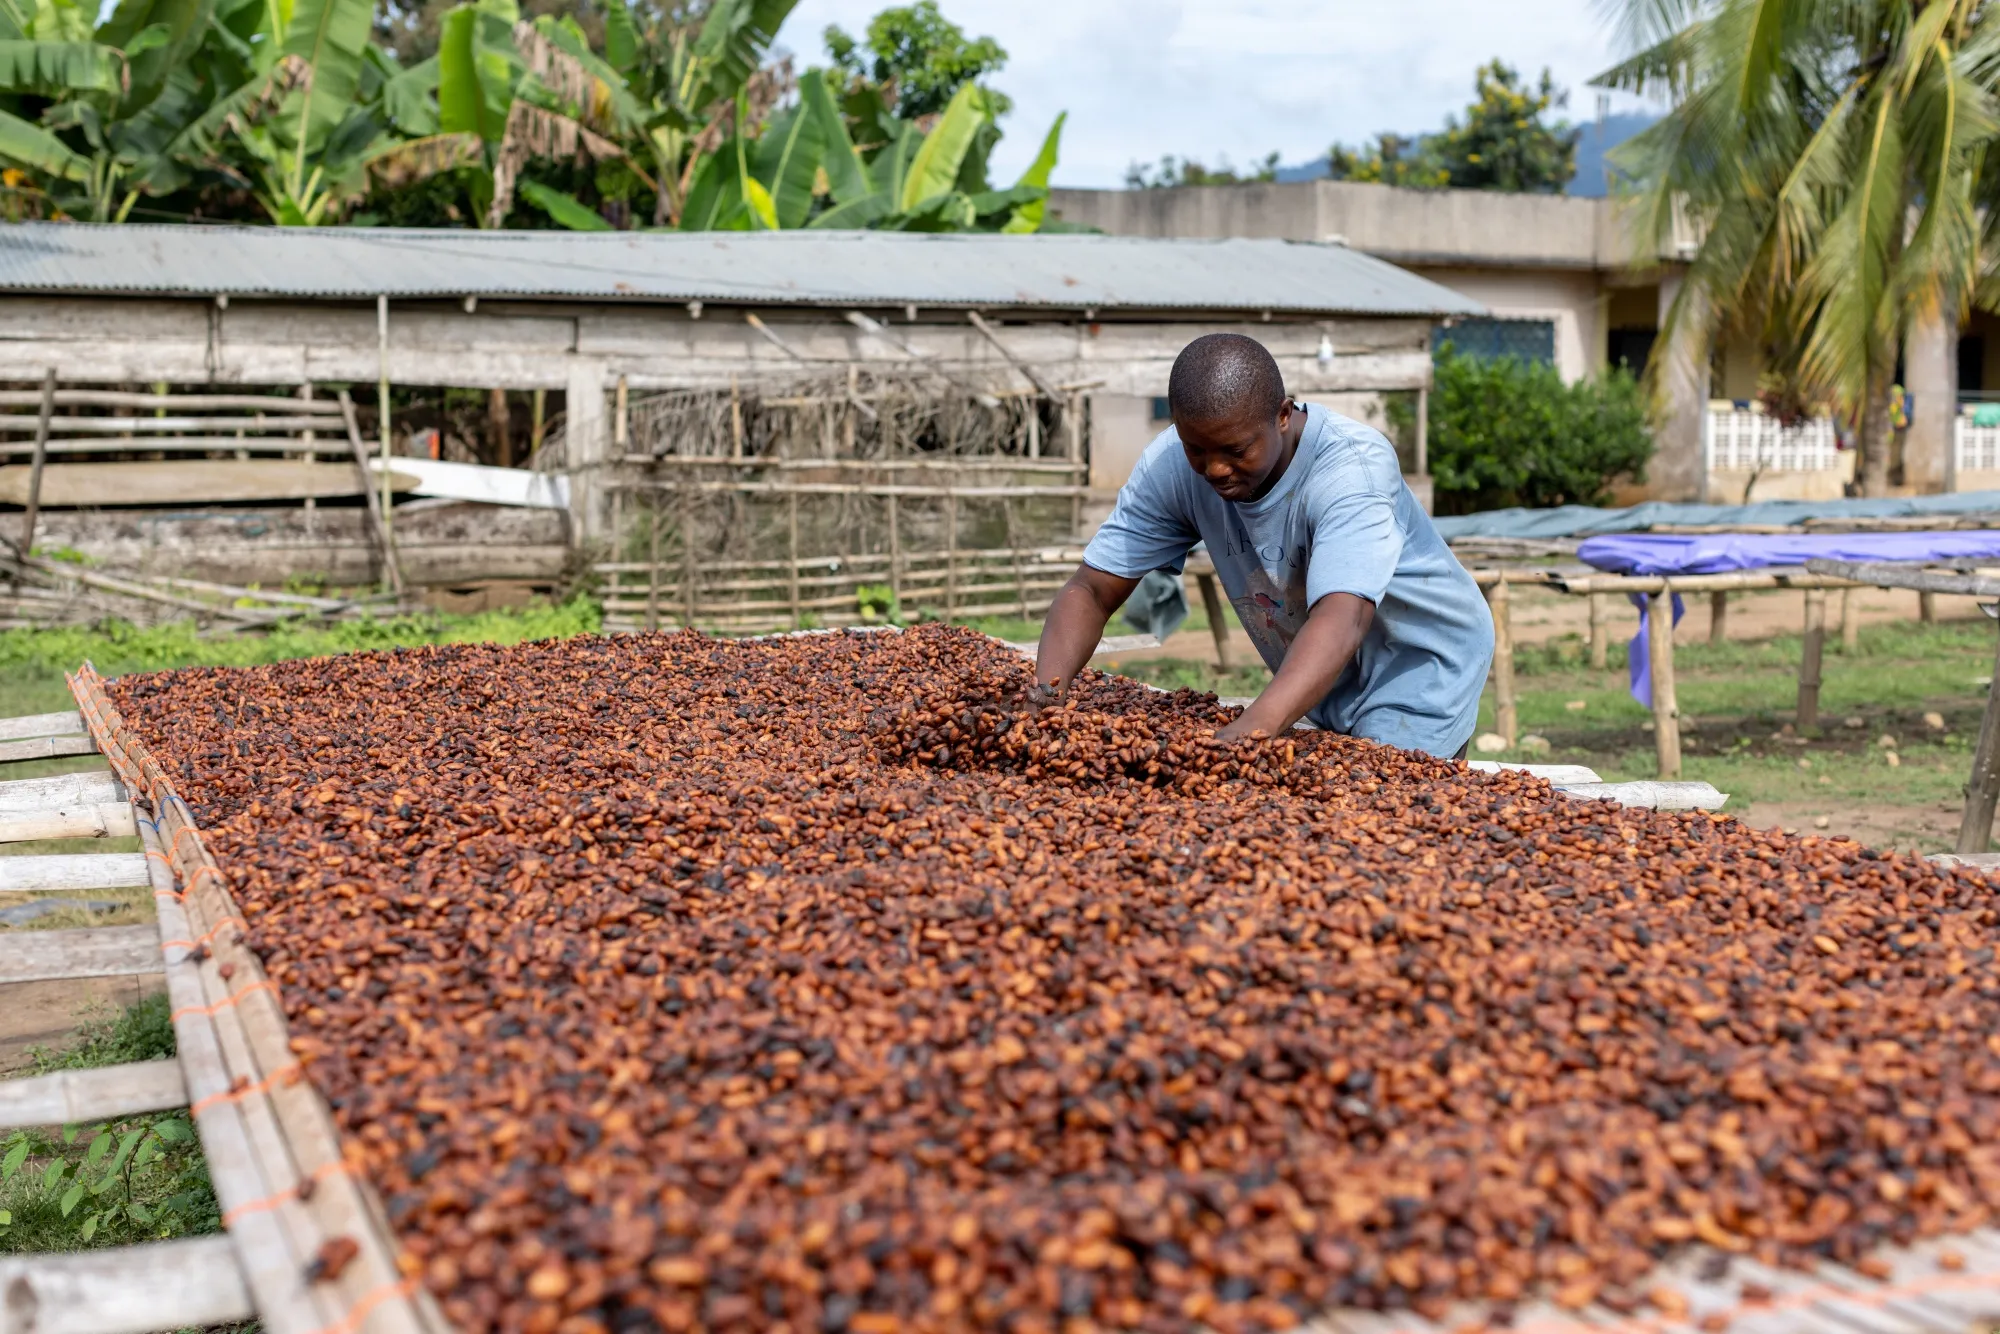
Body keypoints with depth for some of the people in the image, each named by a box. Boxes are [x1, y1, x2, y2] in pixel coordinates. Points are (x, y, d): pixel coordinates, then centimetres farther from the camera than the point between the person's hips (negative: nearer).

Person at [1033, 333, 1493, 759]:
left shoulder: (1352, 467, -33)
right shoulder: (1170, 467, -18)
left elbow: (1341, 622, -48)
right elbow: (1091, 591, -16)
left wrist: (1248, 732, -65)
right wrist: (1045, 693, -36)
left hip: (1423, 670, -5)